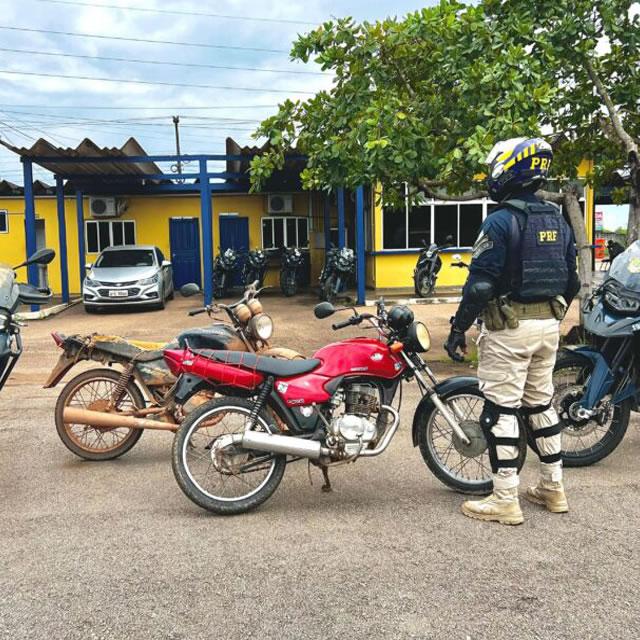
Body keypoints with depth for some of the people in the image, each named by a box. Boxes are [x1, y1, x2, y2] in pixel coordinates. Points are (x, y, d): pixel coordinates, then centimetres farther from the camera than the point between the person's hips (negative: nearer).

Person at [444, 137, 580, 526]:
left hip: (509, 328, -8)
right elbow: (571, 282, 14)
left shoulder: (501, 222, -14)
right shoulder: (558, 221, 9)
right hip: (549, 326, 8)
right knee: (541, 404, 18)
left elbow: (481, 285, -19)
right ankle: (554, 489, 26)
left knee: (501, 410, -1)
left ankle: (506, 501, 4)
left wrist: (458, 329, -12)